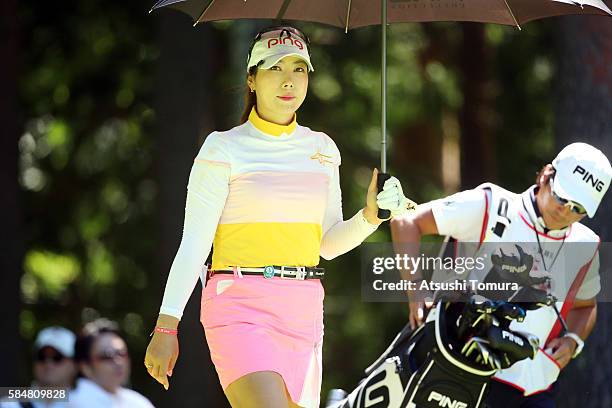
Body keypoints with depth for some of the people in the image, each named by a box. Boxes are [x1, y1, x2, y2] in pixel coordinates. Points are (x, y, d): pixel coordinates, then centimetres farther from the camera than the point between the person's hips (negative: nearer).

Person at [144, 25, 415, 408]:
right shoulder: (224, 148, -2)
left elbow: (329, 243, 16)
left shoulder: (323, 148, 13)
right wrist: (166, 326, -12)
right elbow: (193, 244, -5)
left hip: (303, 311, 5)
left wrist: (370, 215, -4)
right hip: (239, 308, -5)